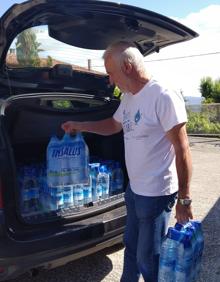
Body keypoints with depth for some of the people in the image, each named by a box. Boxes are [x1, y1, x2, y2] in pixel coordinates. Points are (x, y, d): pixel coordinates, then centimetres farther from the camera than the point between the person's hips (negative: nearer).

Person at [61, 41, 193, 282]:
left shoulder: (164, 98, -21)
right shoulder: (128, 98, 6)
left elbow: (182, 151, -19)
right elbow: (114, 125, 25)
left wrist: (184, 199, -15)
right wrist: (81, 126, 17)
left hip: (156, 194, -8)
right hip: (134, 188, 8)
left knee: (148, 259, 6)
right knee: (131, 245, 25)